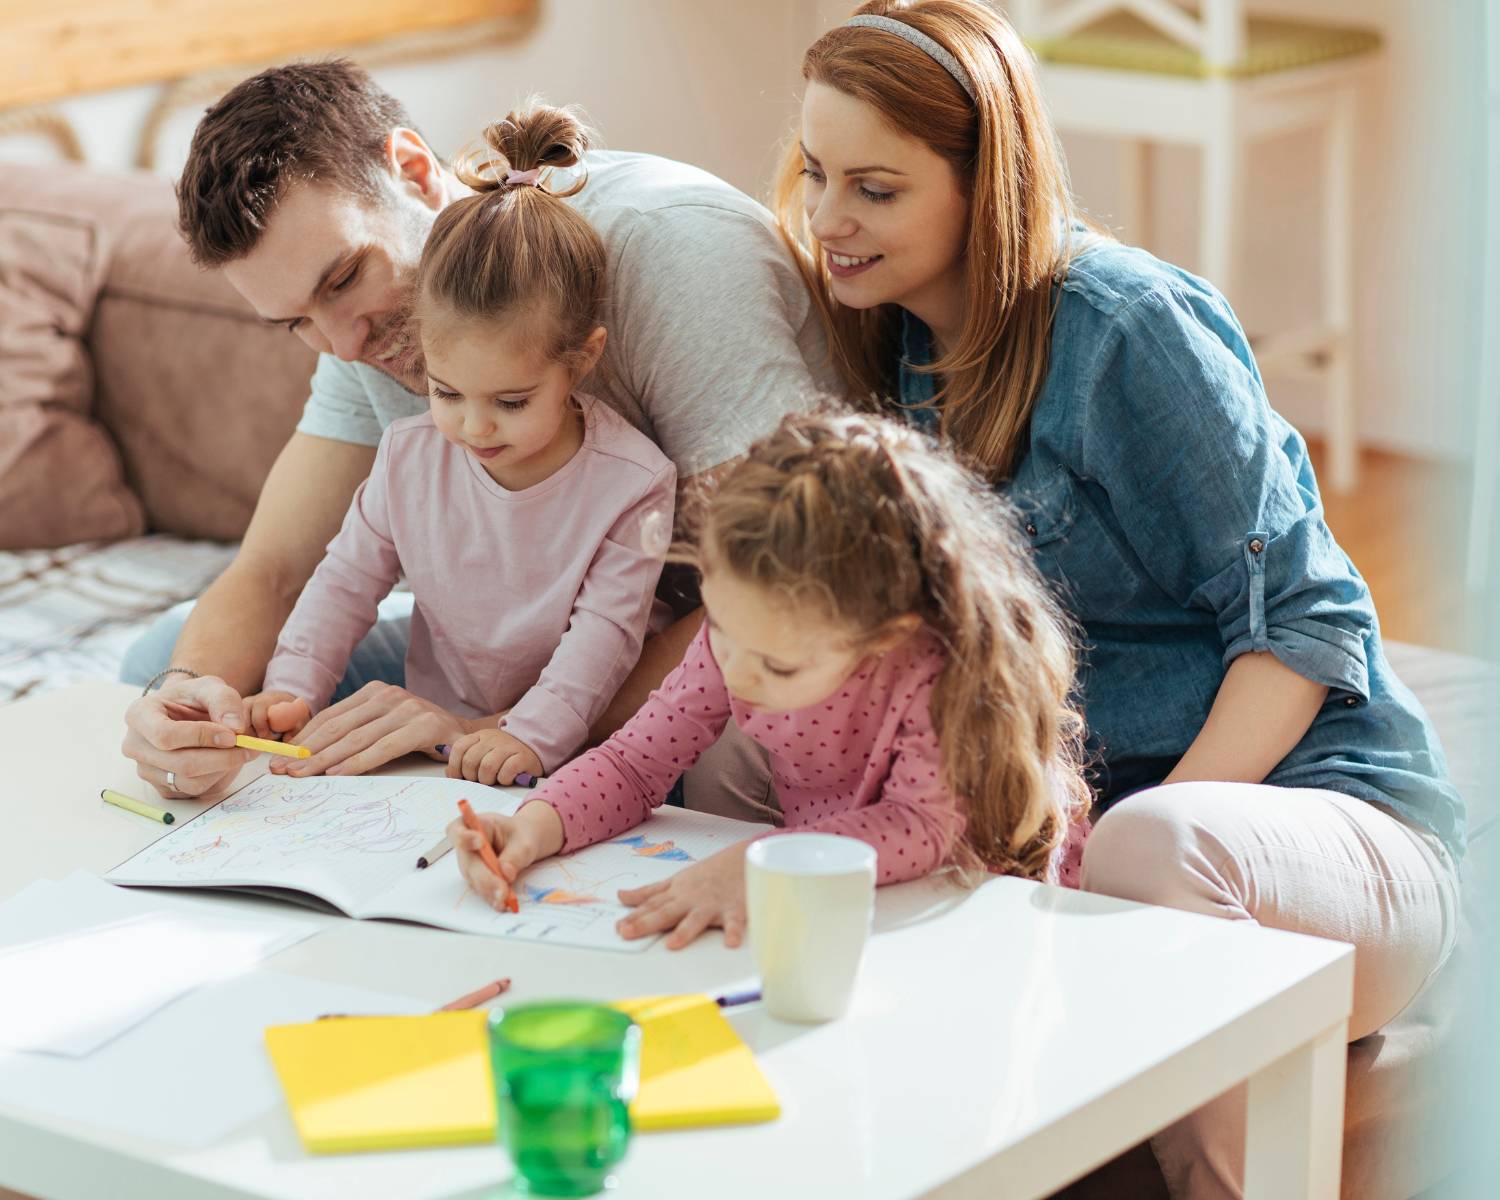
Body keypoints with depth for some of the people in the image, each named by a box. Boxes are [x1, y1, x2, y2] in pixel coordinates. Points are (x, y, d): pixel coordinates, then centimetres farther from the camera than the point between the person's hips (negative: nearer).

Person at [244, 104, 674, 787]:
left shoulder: (631, 481, -16)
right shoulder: (410, 456, -3)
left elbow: (606, 631, -18)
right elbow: (347, 581, 6)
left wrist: (533, 734, -30)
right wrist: (293, 690, -8)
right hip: (430, 733, 4)